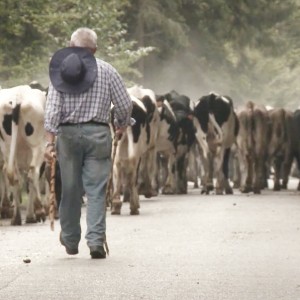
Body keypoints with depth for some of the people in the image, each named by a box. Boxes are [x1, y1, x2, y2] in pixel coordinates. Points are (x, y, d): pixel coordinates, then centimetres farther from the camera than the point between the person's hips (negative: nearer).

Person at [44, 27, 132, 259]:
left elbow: (52, 109, -5)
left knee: (70, 188, 12)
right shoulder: (106, 70, 0)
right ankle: (96, 240, -11)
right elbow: (125, 104, 2)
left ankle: (70, 240, 23)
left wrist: (50, 142, -6)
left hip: (68, 133, 1)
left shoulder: (60, 70, 2)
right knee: (96, 189, 0)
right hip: (98, 133, -1)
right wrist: (122, 125, 21)